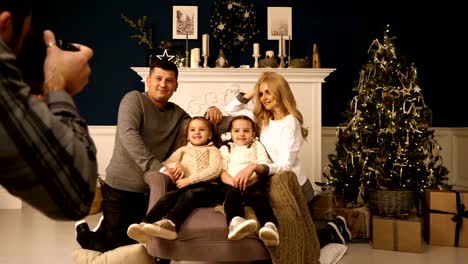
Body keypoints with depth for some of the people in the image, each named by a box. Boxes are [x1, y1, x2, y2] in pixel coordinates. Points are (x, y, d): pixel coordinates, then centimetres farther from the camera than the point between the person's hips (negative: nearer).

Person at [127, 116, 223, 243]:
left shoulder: (212, 150, 22)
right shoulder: (183, 150, 33)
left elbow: (215, 170, 2)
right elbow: (164, 165, 23)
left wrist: (189, 180, -9)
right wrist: (175, 165, -2)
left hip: (206, 186, -3)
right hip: (185, 187, 3)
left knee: (189, 194, -37)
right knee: (169, 196, -31)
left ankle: (169, 223, -61)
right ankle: (145, 224, -51)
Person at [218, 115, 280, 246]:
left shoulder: (257, 146, 31)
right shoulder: (225, 148, 30)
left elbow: (264, 166, 12)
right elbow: (222, 171, 13)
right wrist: (232, 181, -11)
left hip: (253, 183, 0)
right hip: (232, 184, 0)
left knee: (259, 195, -33)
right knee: (232, 193, -35)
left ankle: (270, 225, -57)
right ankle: (235, 222, -62)